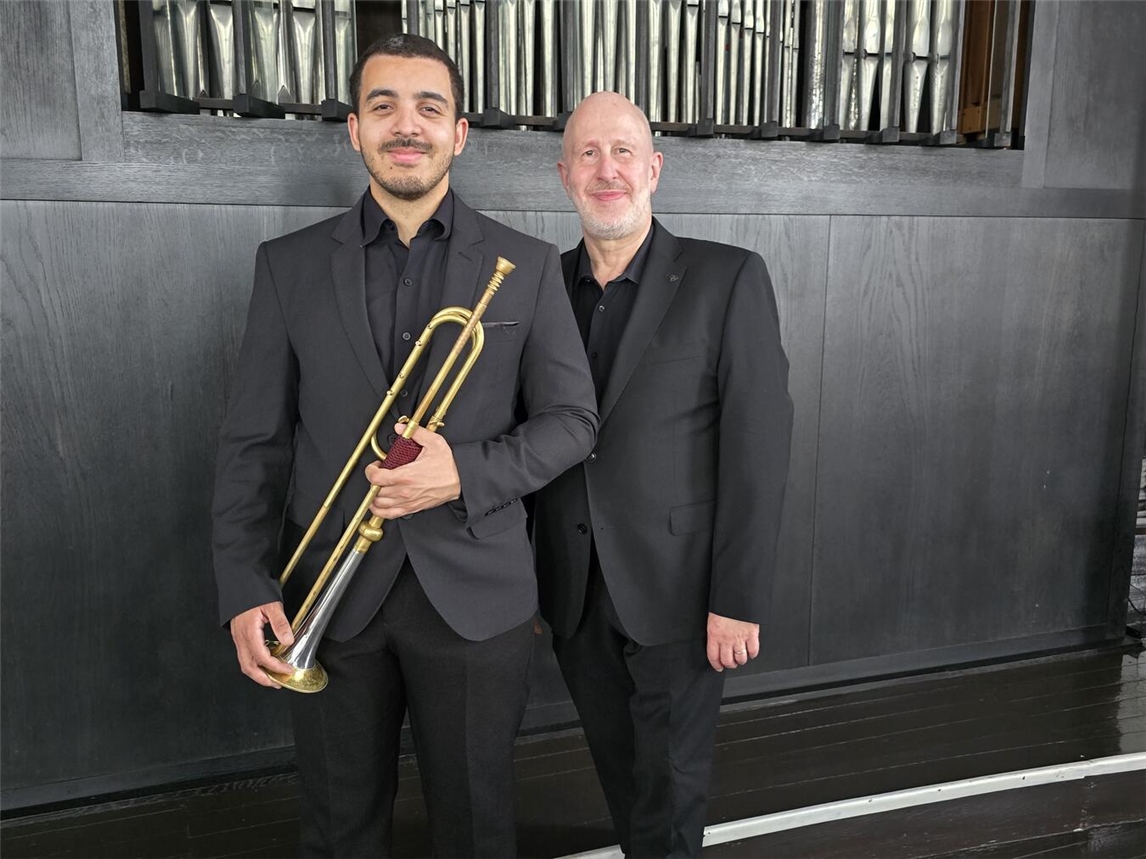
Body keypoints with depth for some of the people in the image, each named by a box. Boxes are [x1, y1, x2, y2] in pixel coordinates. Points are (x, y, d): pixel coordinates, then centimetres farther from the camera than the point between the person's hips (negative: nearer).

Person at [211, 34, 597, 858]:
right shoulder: (288, 265, 2)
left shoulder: (527, 266, -1)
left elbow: (572, 419, -1)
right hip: (330, 596, 1)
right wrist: (245, 588, -7)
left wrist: (466, 473, -18)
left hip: (475, 595, -1)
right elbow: (255, 442, 1)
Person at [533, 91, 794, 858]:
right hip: (575, 596, 4)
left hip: (678, 592, -4)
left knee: (669, 789, 12)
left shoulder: (727, 278, -9)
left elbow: (757, 448, -12)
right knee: (619, 772, 20)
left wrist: (738, 600, -14)